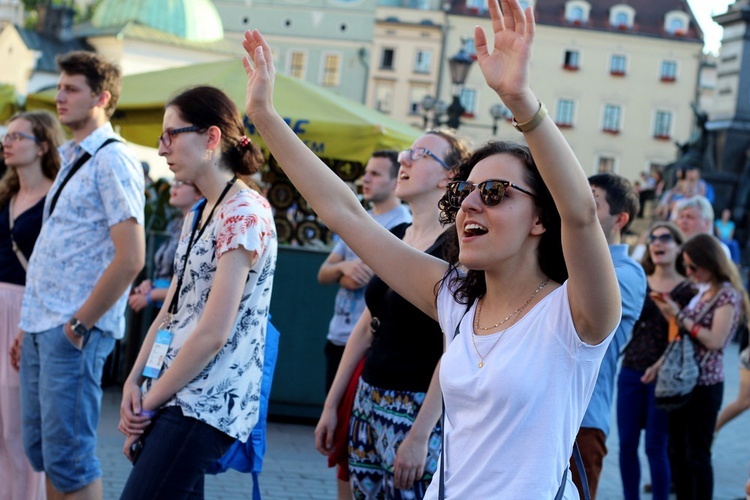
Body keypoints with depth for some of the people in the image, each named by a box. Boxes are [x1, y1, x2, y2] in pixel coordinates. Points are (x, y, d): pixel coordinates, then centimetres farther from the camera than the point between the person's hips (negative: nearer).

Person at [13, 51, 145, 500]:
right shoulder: (72, 159, 17)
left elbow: (131, 258, -18)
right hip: (41, 326, 9)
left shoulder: (113, 161, -10)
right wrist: (31, 322, 16)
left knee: (68, 457, -6)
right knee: (40, 448, 12)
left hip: (75, 331, -9)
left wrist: (80, 324, -15)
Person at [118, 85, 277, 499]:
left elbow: (213, 333, -18)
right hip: (172, 397, 9)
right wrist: (135, 382, 3)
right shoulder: (200, 214, 16)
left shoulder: (244, 215, -14)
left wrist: (150, 401, -10)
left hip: (205, 404, -9)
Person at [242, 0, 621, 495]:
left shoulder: (570, 314, -14)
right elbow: (343, 211, 3)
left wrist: (520, 98, -45)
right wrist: (264, 114, 0)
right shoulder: (456, 298, 3)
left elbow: (581, 210, -34)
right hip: (445, 490, 6)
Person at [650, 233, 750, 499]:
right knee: (677, 452, 11)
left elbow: (715, 340, -20)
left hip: (704, 385, -8)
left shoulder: (727, 295, -12)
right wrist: (672, 314, 1)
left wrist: (680, 316, -18)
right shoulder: (703, 290, 12)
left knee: (697, 455, -1)